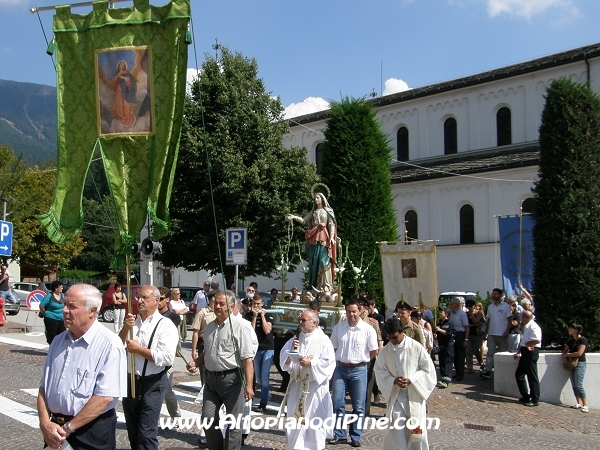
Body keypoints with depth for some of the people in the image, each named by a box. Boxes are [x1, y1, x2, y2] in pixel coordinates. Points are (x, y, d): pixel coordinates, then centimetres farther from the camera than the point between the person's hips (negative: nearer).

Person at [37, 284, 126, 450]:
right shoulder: (59, 341, 7)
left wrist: (67, 428, -16)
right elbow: (44, 387, 7)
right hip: (54, 432, 6)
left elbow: (105, 397, -20)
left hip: (91, 432, -6)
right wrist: (45, 423, -8)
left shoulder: (109, 345, -15)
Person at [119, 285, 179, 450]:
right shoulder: (132, 321, 7)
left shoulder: (165, 325, -11)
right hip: (130, 381, 6)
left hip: (152, 384, -6)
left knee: (146, 434, -3)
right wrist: (125, 328, -14)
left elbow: (167, 358, -22)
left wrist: (139, 349, -16)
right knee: (132, 432, 19)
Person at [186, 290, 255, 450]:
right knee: (208, 419, 11)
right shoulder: (210, 327, 10)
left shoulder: (239, 328, -13)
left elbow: (247, 359, -18)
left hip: (232, 379, -7)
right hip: (211, 378, 7)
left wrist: (249, 385, -24)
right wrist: (196, 363, 3)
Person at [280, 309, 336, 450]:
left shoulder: (323, 340, -7)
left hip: (315, 386, -5)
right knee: (295, 418, 9)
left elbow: (329, 362, -13)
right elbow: (283, 357, 7)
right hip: (297, 384, 5)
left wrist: (311, 363, -20)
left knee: (315, 420, 0)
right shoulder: (296, 338, 9)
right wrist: (291, 350, -12)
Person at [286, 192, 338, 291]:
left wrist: (332, 237, -13)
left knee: (323, 260, -9)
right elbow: (304, 220, 9)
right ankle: (314, 284, 4)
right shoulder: (313, 212, 18)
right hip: (313, 238, 4)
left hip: (323, 238, -4)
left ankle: (324, 284, -9)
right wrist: (294, 217, -7)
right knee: (313, 261, 1)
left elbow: (331, 224, -1)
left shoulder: (327, 211, 6)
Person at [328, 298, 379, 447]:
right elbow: (333, 347, 12)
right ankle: (339, 435, 15)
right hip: (341, 368, 2)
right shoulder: (338, 327, 0)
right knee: (338, 403, 3)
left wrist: (361, 360, 6)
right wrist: (342, 359, 8)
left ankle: (356, 437, 16)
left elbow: (374, 351, 0)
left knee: (358, 406, 6)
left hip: (359, 370, -2)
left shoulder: (368, 329, -8)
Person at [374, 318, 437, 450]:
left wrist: (410, 380, -15)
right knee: (396, 430, -3)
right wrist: (393, 380, -14)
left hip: (414, 394, -1)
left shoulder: (416, 347, -8)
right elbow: (379, 370, 4)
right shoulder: (385, 351, -1)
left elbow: (428, 369, -4)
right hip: (396, 395, 2)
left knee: (416, 429, 2)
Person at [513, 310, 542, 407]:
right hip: (525, 352, 11)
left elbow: (537, 340, -29)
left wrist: (527, 344, -14)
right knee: (519, 374, 14)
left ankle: (535, 400, 6)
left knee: (532, 376, -2)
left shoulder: (533, 327, -16)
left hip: (531, 352, -11)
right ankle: (525, 396, 23)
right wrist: (519, 352, 19)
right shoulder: (526, 326, 16)